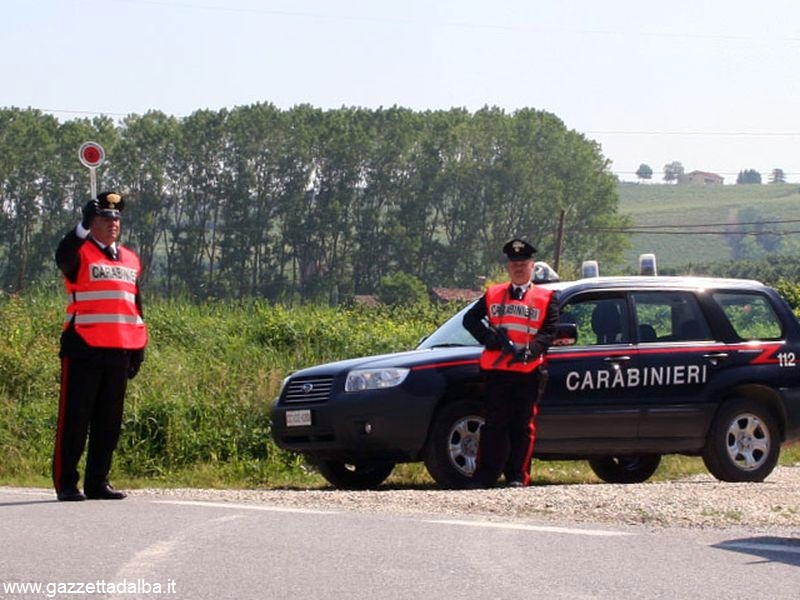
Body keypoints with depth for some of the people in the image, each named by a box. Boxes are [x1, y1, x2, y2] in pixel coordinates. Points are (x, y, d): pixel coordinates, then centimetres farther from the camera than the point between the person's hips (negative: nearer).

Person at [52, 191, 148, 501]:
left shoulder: (130, 260, 17)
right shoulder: (80, 253, -1)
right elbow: (63, 257, -26)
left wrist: (138, 348, 16)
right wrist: (83, 225, -38)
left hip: (119, 352, 6)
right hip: (83, 349, -6)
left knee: (109, 423, 8)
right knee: (74, 420, -2)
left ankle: (97, 482, 15)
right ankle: (66, 483, 1)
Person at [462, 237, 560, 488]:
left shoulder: (546, 298, 9)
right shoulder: (493, 294, 16)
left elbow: (550, 330, -2)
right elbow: (470, 319, 11)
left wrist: (529, 350, -19)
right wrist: (491, 339, -6)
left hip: (528, 371, -1)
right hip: (496, 370, 1)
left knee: (523, 426, 1)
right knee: (494, 424, 1)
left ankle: (518, 477, 5)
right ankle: (484, 477, 2)